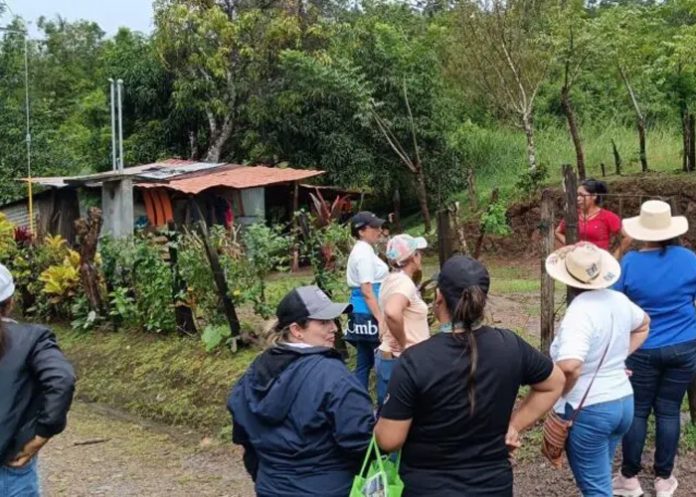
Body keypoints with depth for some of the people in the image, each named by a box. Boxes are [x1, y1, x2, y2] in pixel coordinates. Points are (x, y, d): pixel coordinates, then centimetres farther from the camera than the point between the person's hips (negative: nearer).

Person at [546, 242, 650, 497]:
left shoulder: (579, 312, -24)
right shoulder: (619, 300, 1)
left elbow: (569, 367, -38)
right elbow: (644, 325, 24)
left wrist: (559, 394, -19)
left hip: (587, 410, -8)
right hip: (623, 402, 8)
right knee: (600, 476, 25)